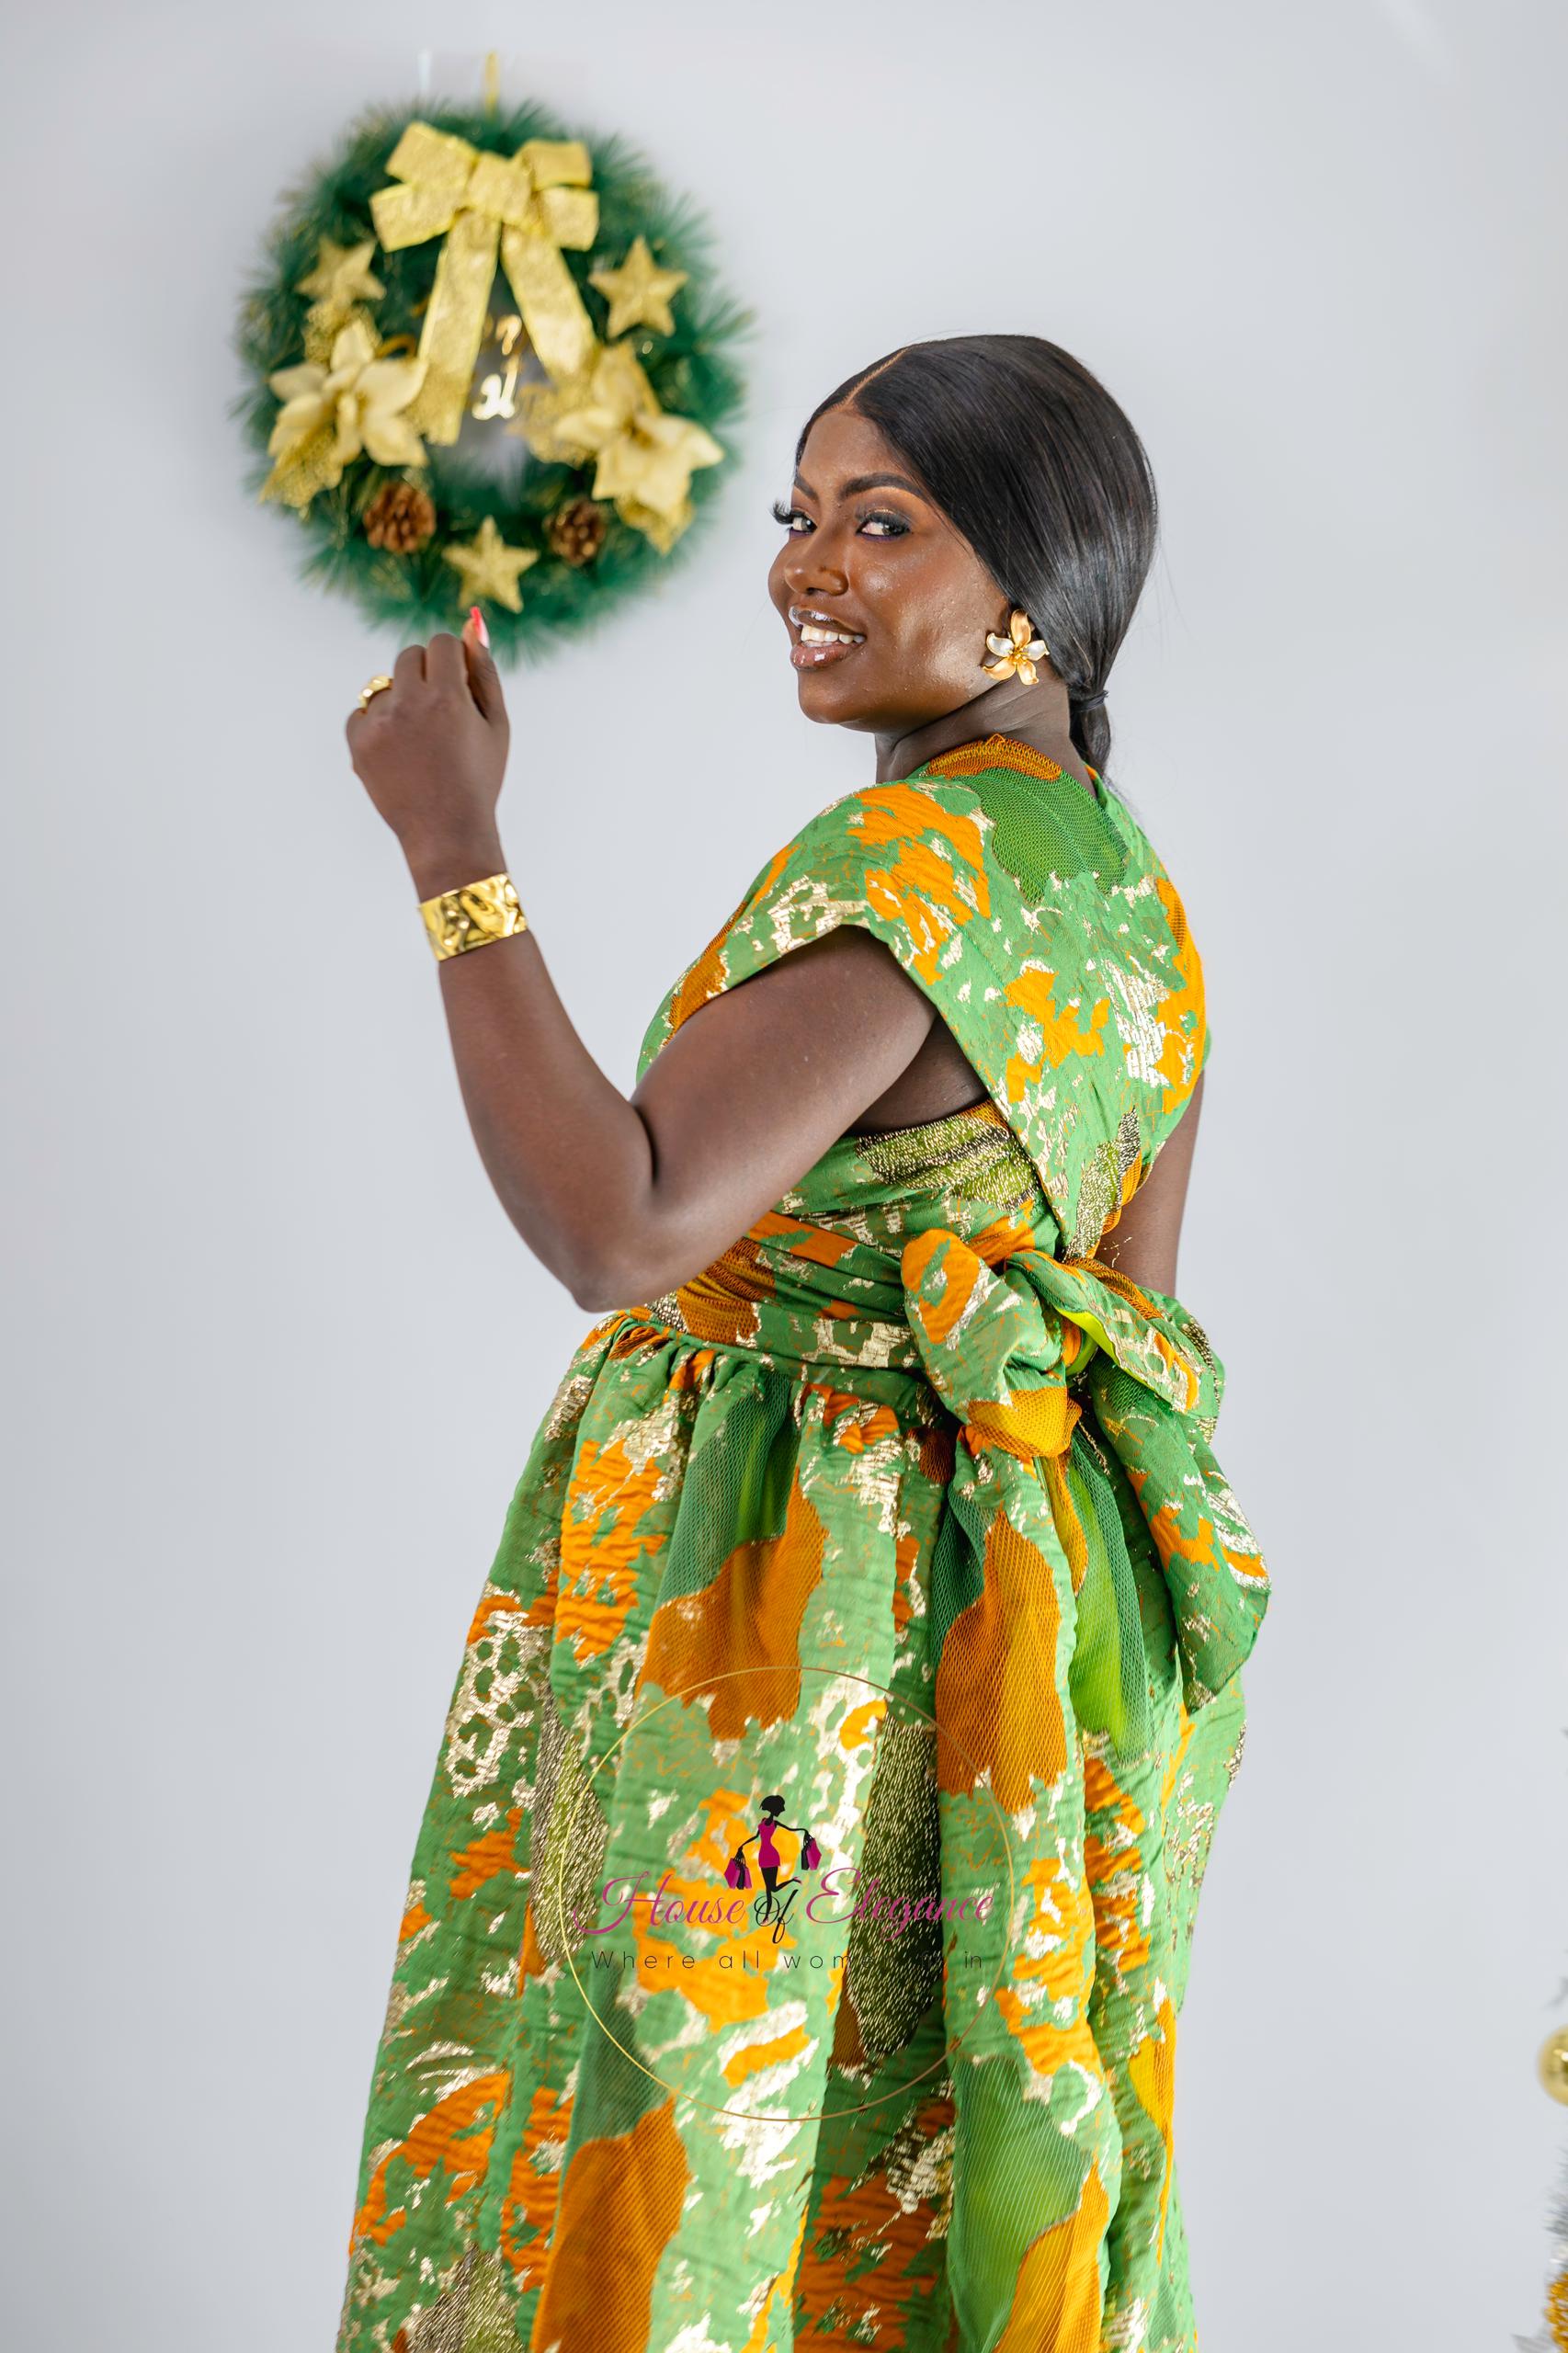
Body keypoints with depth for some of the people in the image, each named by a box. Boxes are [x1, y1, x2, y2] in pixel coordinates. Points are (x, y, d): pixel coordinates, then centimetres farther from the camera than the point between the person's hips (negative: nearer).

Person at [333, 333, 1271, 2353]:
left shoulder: (905, 862, -20)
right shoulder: (1124, 882, 9)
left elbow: (617, 1227, -29)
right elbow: (1129, 1315, 13)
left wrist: (452, 847, -24)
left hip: (786, 1606, -9)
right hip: (1011, 1589, 9)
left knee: (681, 2175, 4)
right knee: (919, 2185, 18)